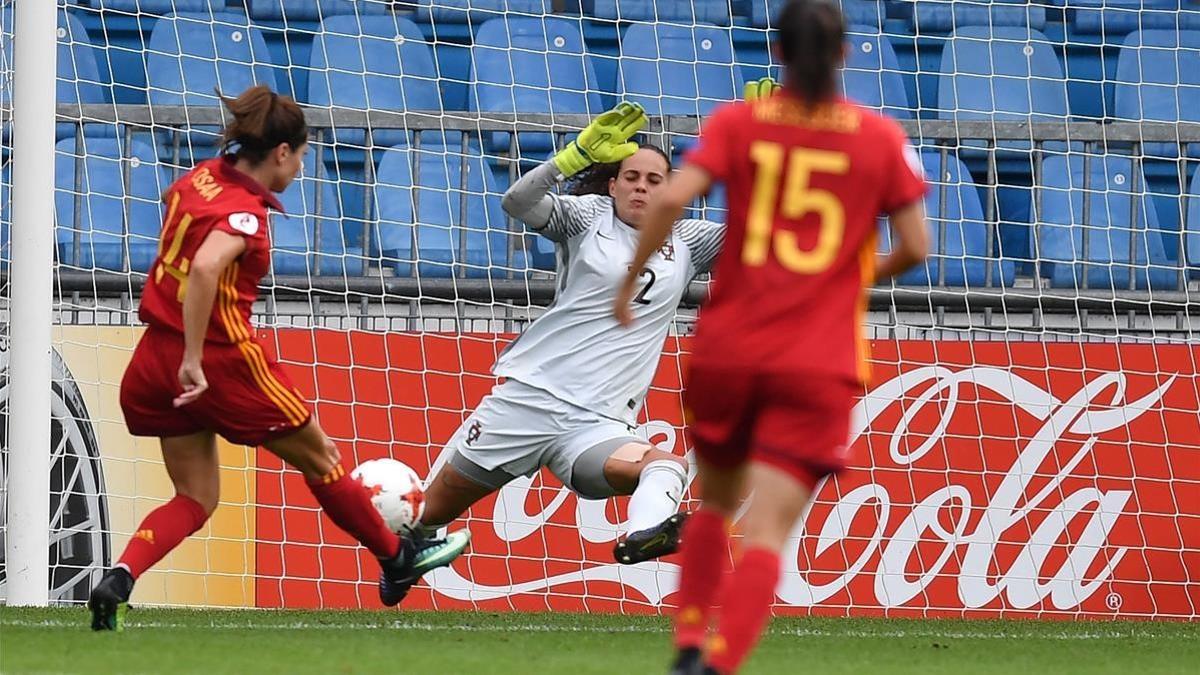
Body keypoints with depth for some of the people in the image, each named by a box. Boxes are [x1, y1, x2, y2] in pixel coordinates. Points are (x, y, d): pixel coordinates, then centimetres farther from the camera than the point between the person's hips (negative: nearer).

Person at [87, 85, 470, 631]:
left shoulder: (199, 178, 4)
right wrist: (193, 358, -34)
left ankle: (118, 581, -11)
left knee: (195, 499, 13)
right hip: (222, 362, -8)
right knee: (318, 458, 15)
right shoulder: (244, 212, -21)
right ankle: (397, 559, 33)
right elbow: (205, 268, -40)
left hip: (158, 358, 8)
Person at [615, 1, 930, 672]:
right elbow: (915, 246, 0)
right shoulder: (882, 138, 1)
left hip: (727, 348, 2)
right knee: (768, 532, -7)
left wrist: (630, 282, -2)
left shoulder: (737, 123, 1)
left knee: (716, 502, 25)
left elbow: (672, 197, -13)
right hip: (819, 366, -2)